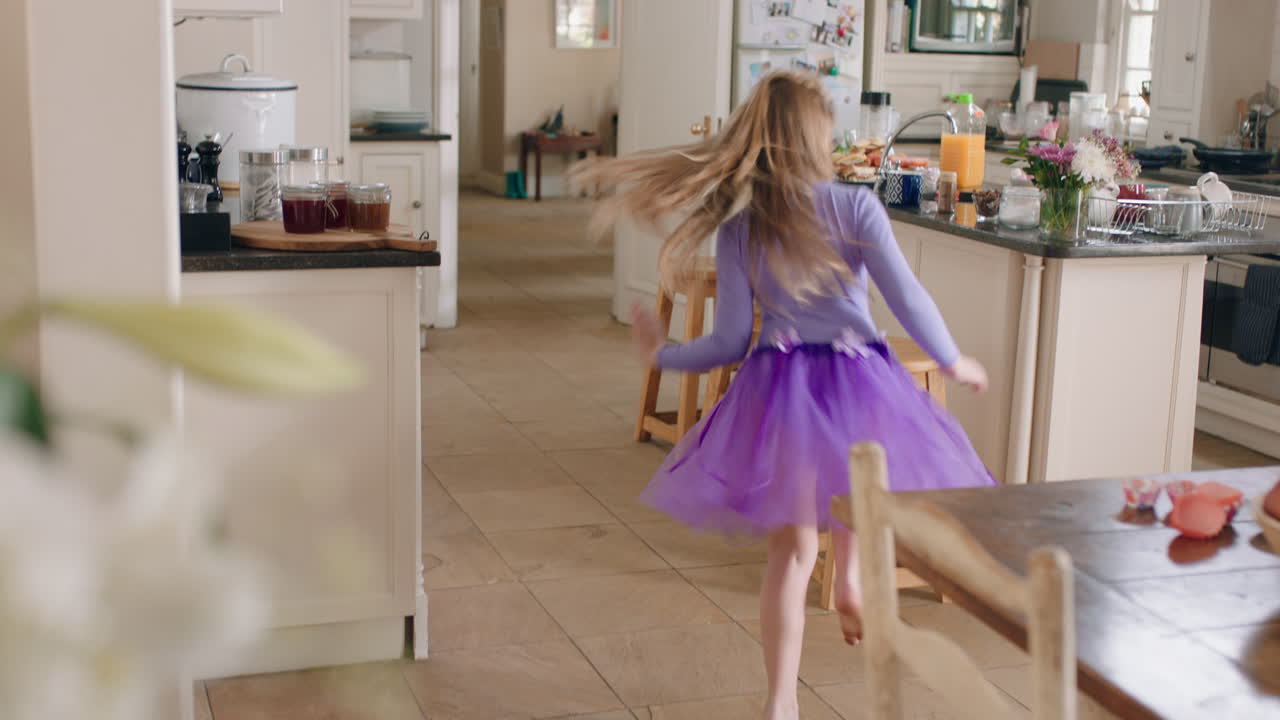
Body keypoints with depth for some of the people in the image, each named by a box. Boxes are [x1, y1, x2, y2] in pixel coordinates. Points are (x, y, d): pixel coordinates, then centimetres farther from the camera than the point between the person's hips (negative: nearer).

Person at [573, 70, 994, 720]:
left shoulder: (737, 227, -1)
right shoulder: (855, 207, -6)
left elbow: (731, 341, -1)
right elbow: (908, 299, -7)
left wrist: (661, 356, 15)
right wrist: (954, 362, 9)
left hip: (776, 391, 1)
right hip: (860, 384, -1)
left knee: (792, 551, 10)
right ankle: (849, 576, 33)